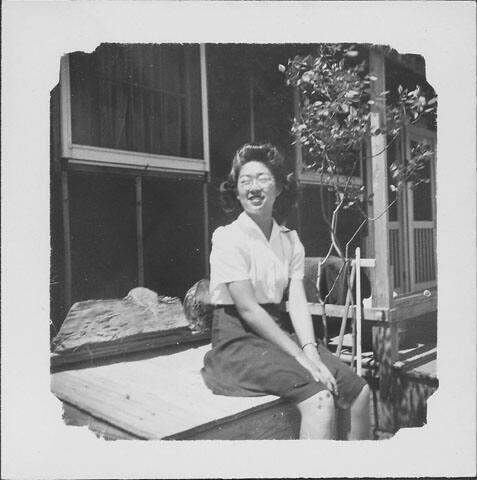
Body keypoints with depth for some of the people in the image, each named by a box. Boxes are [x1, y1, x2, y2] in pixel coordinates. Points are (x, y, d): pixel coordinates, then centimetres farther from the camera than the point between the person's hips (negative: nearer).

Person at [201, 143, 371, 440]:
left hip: (276, 331, 6)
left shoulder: (290, 240, 8)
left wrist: (310, 350, -17)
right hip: (238, 338, -6)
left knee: (358, 390, -8)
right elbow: (247, 309, -16)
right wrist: (298, 356, -18)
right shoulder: (228, 237, -10)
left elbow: (298, 302, 0)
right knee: (320, 399, -24)